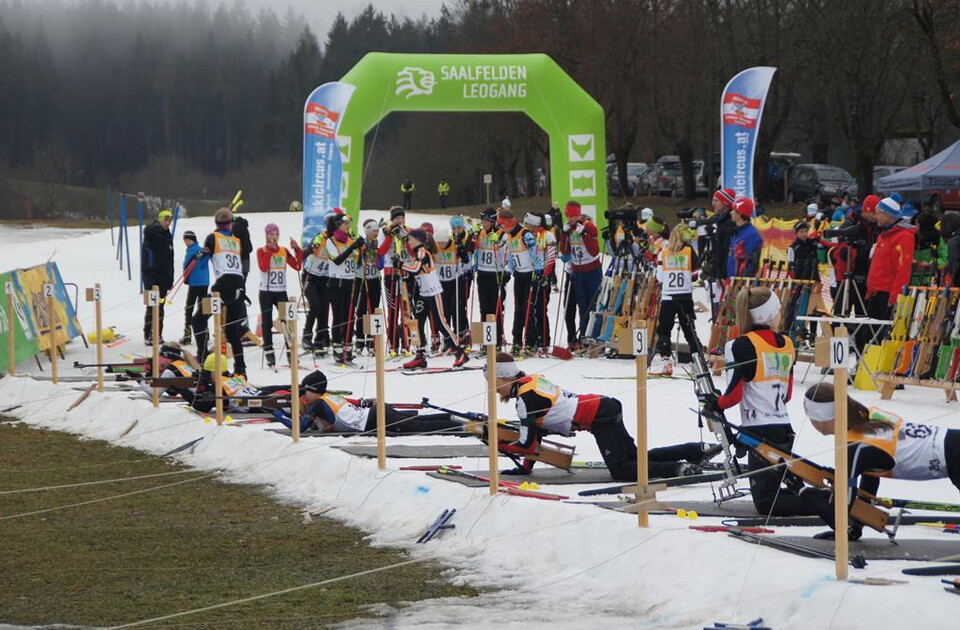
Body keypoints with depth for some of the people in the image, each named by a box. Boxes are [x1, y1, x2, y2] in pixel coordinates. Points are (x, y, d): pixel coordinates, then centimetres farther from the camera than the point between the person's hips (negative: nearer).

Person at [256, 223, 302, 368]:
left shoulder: (284, 251, 10)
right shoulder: (262, 251, 0)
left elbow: (297, 266, 1)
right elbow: (263, 267, -18)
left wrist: (297, 250, -8)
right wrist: (269, 249, -19)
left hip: (281, 291, 3)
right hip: (266, 292, -3)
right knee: (267, 322, -2)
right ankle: (269, 352, 2)